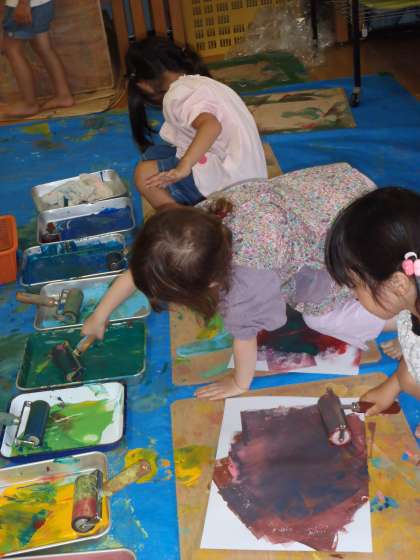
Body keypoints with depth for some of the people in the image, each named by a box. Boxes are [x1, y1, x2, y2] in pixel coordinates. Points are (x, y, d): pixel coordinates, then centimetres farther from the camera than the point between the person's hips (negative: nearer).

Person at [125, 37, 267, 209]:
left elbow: (211, 126, -32)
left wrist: (182, 168, -39)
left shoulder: (178, 94, -14)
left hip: (230, 179, -10)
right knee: (153, 154, 14)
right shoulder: (198, 81, 16)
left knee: (145, 174, -10)